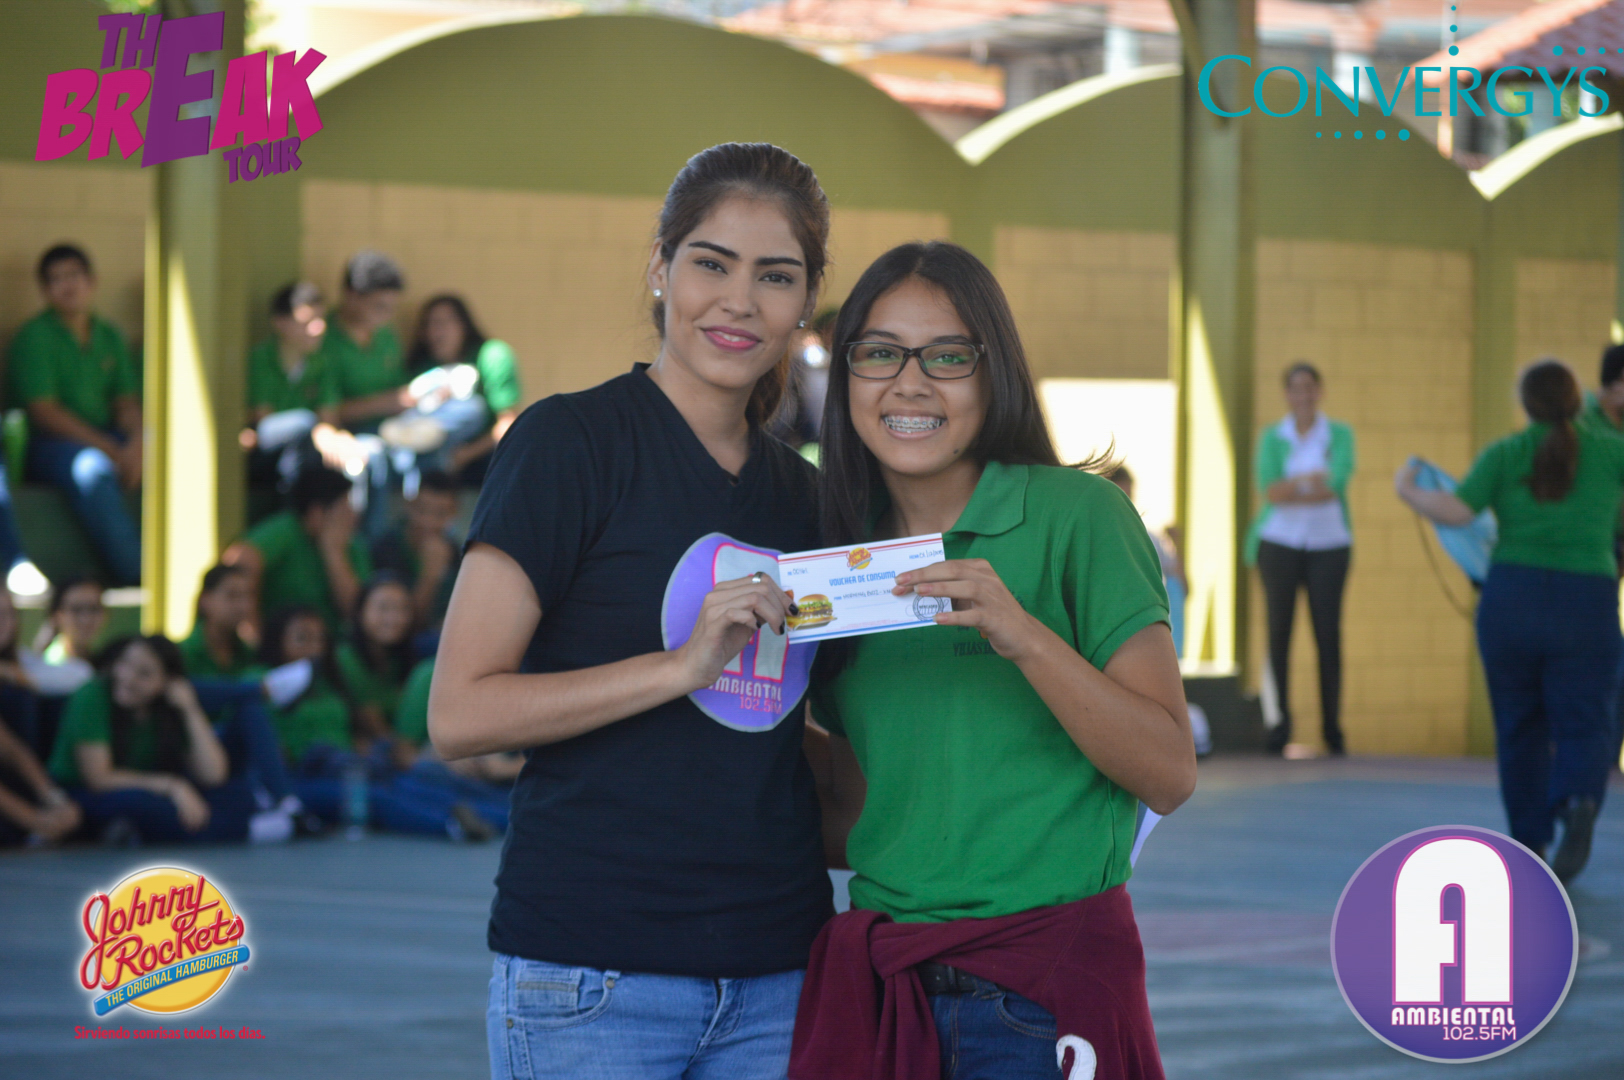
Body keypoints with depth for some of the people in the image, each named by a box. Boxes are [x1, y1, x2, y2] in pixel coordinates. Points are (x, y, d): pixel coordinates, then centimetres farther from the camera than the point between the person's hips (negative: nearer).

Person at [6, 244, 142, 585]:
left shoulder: (110, 337, 15)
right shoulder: (34, 337, -4)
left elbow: (127, 403, 10)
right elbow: (44, 412, -12)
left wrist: (136, 444, -15)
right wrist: (110, 451, -18)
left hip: (106, 439, 6)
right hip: (44, 444, -6)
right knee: (91, 468, -39)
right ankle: (133, 574, -43)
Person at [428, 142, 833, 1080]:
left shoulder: (798, 491, 13)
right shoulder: (571, 440, -5)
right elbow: (460, 713, -13)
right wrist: (682, 665, -21)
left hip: (774, 968, 6)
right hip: (593, 971, -5)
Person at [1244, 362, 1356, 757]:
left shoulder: (1340, 435, 6)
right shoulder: (1272, 438, 7)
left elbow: (1337, 483, -10)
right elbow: (1269, 489, -7)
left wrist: (1289, 488, -10)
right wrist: (1313, 479, -15)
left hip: (1329, 543, 0)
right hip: (1279, 543, 0)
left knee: (1328, 633, -5)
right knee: (1279, 631, -4)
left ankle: (1332, 727, -1)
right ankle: (1280, 721, -1)